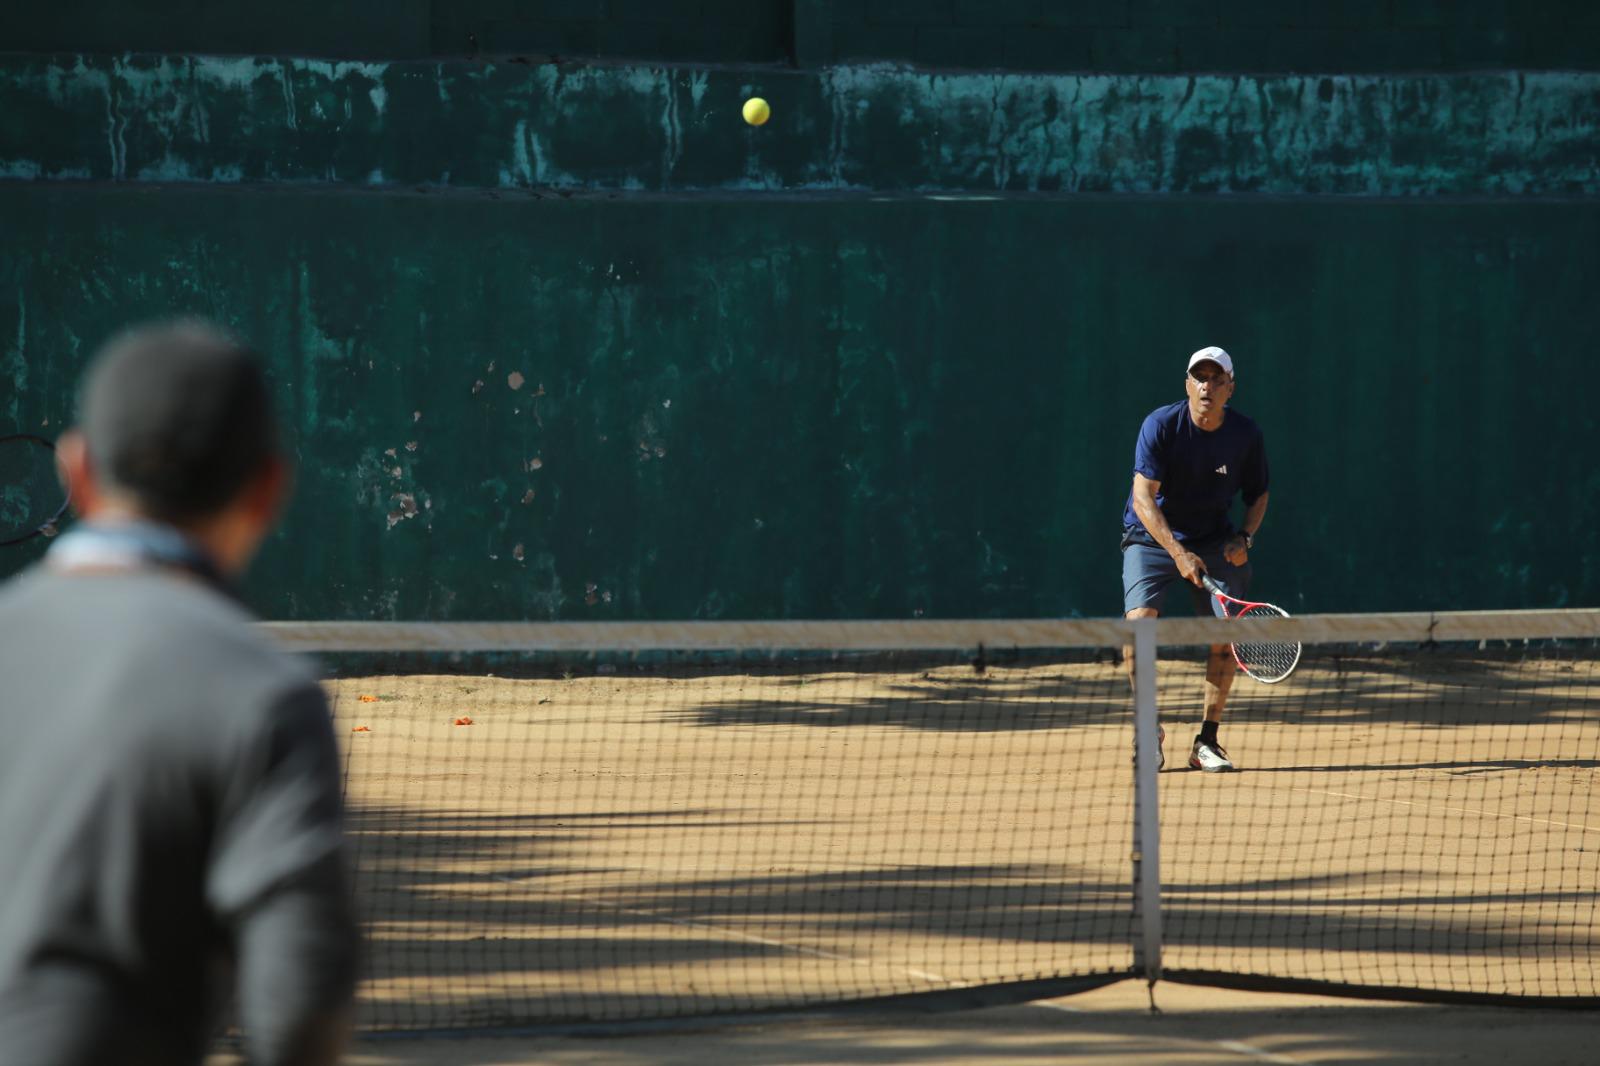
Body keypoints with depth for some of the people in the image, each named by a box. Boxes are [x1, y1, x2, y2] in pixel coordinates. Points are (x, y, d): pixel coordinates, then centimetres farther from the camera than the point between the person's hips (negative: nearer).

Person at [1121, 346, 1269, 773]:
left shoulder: (1246, 435, -7)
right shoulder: (1161, 425, -18)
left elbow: (1258, 495, 9)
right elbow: (1144, 498, -23)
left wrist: (1244, 537, -11)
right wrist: (1178, 553, -33)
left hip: (1214, 540, 3)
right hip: (1152, 538, -3)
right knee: (1139, 624, -21)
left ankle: (1206, 741, 4)